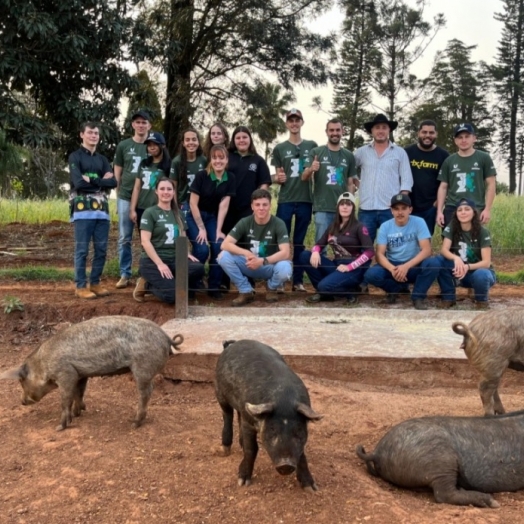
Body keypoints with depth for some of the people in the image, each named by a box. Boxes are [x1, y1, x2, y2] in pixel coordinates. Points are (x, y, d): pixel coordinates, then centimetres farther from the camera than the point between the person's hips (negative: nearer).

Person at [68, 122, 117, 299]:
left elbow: (113, 182, 3)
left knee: (101, 250, 5)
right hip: (83, 209, -5)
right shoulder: (75, 157, 3)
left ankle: (95, 283, 15)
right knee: (82, 250, -4)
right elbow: (79, 183, -12)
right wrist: (101, 181, -3)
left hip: (102, 209, 5)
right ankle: (80, 286, 2)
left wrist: (91, 180, -7)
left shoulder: (102, 159, 18)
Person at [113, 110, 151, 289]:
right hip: (126, 198, 1)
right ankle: (125, 274, 11)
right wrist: (118, 196, 6)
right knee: (125, 238, 3)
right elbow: (117, 173, 10)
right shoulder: (123, 145, 8)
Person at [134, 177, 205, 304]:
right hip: (152, 261, -6)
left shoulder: (177, 214, 17)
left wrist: (186, 254, -3)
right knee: (172, 295, -25)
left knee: (198, 269, -25)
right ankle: (146, 285, 3)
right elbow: (145, 241, -11)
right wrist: (160, 264, -19)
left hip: (173, 259, 6)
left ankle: (170, 283, -2)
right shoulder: (150, 212, -2)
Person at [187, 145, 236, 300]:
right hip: (194, 216, -4)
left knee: (219, 247, -15)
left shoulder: (230, 178, -7)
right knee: (202, 249, -21)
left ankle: (214, 287, 1)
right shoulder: (201, 175, -17)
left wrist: (218, 230, -13)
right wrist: (201, 228, -17)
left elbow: (224, 205, -9)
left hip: (212, 217, 4)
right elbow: (193, 203, -15)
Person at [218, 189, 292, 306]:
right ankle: (246, 291, -5)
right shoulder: (245, 222, -8)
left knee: (285, 269, -37)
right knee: (223, 256, -24)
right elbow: (225, 244, -17)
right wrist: (246, 253, -33)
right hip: (249, 265, 2)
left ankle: (272, 287, 2)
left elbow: (285, 253, -23)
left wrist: (263, 261, -37)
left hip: (270, 266, -2)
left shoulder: (278, 224, -14)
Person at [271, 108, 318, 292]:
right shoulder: (279, 148, 7)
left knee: (300, 242, 7)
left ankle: (298, 280, 13)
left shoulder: (312, 146, 8)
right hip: (285, 200, -1)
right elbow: (276, 177, 8)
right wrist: (277, 178, -14)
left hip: (305, 200, 1)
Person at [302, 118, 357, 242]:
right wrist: (311, 169, -24)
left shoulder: (348, 155, 10)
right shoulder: (316, 152, 3)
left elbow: (351, 183, 13)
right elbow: (304, 177, -2)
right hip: (322, 208, -2)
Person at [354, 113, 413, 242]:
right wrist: (357, 184, 5)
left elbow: (406, 180, 1)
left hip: (391, 209, -1)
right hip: (366, 209, 1)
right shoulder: (362, 152, 9)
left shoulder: (400, 152, 5)